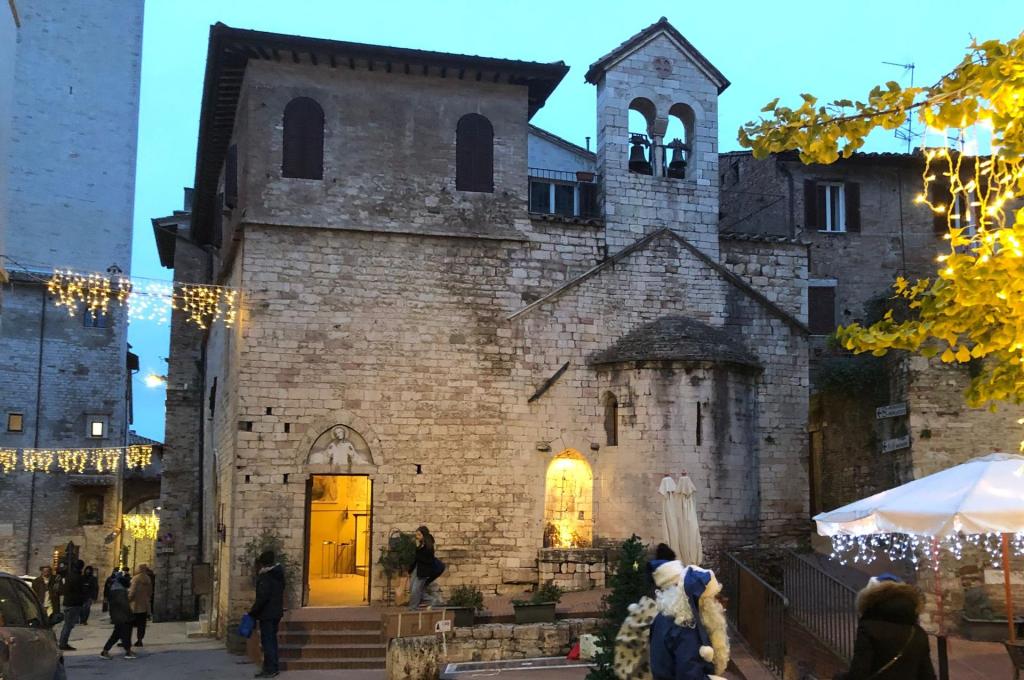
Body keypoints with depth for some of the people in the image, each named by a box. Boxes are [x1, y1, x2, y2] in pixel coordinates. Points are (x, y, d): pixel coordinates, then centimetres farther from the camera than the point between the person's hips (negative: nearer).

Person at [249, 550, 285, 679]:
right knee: (272, 640, 15)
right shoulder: (278, 575, 10)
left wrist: (253, 612, -13)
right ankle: (272, 668, 20)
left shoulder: (265, 577, -17)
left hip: (267, 614, -9)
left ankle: (270, 669, -3)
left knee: (267, 641, -4)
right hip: (276, 612, 9)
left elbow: (262, 598, -21)